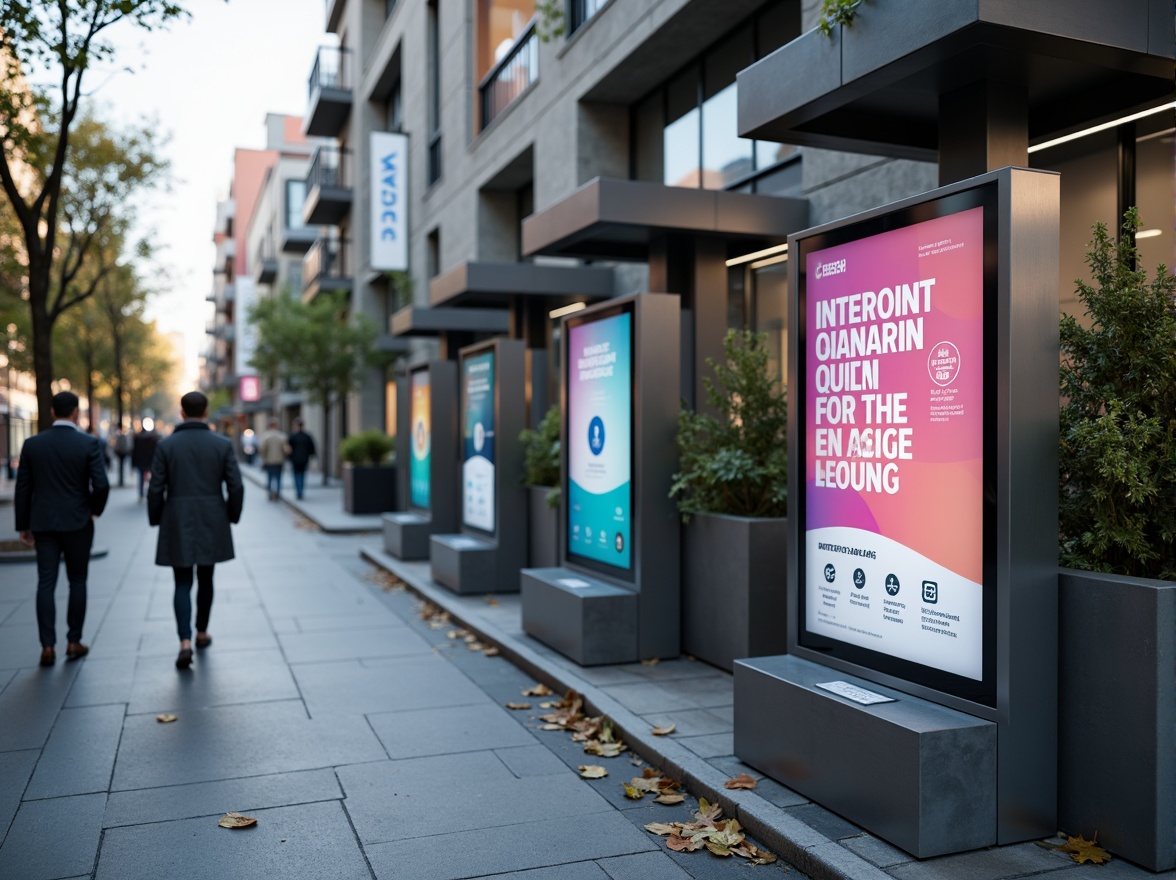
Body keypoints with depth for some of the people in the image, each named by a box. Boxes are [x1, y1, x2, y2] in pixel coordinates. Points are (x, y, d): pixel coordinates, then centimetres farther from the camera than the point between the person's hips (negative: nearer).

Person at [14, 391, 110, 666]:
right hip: (77, 522, -2)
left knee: (46, 583, 4)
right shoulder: (89, 443, -8)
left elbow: (23, 488, 3)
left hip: (43, 523, 2)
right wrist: (94, 510, 5)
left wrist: (23, 525, 11)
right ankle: (74, 641, 14)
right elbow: (101, 485, -15)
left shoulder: (32, 444, 1)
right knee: (77, 581, 10)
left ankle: (48, 646, 2)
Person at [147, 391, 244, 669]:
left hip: (177, 525, -1)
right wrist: (232, 517, 10)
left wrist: (156, 520, 10)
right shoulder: (223, 444, -3)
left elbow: (155, 489, -4)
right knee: (205, 578, 18)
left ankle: (185, 642, -12)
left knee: (183, 584, 3)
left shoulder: (166, 445, -4)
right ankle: (201, 633, 30)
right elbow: (236, 487, -4)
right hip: (212, 524, 1)